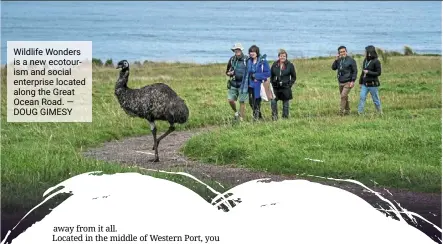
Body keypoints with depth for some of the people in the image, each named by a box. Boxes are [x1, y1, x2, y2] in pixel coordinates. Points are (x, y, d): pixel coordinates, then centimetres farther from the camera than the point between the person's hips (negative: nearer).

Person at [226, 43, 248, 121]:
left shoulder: (246, 59, -7)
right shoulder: (232, 59, 5)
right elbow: (227, 72, 14)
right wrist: (230, 73, -7)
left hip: (242, 84, -4)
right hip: (233, 84, 4)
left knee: (242, 102, 1)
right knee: (230, 100, -3)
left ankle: (241, 119, 11)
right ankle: (236, 112, 23)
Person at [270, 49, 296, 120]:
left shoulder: (290, 65, 1)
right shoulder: (275, 65, 7)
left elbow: (294, 77, 7)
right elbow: (271, 75, 16)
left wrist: (290, 84, -3)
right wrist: (272, 83, 5)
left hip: (285, 87, -2)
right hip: (276, 87, 2)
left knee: (285, 102, 4)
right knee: (273, 101, -8)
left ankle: (285, 116, 14)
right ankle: (274, 116, 3)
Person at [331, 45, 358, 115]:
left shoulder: (351, 60, -8)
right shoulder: (339, 60, 8)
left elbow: (355, 71, -7)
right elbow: (333, 68, 3)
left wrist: (353, 81, -14)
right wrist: (336, 60, -9)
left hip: (348, 82, -6)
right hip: (340, 82, 6)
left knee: (343, 96, -15)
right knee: (345, 97, 14)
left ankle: (341, 112, -12)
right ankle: (347, 110, 26)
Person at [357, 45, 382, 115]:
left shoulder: (376, 62, -13)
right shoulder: (365, 61, 8)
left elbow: (378, 73, -13)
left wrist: (368, 72, -18)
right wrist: (360, 82, 18)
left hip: (373, 84, -6)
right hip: (365, 84, 6)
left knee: (375, 99, 5)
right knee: (362, 97, -4)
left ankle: (380, 112, 22)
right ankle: (360, 113, -4)